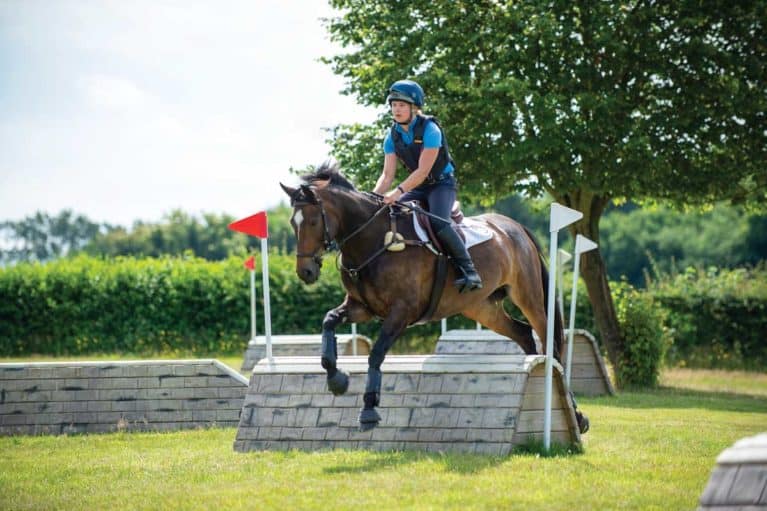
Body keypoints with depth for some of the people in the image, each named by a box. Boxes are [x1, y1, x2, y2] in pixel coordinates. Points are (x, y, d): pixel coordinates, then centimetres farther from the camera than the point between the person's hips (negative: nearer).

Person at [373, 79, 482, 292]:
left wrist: (398, 191, -36)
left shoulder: (429, 129, -20)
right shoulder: (393, 135, -1)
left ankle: (469, 271, -28)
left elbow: (422, 171, -26)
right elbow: (387, 174, -3)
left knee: (438, 221, -32)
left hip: (442, 184, -7)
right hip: (418, 188, 7)